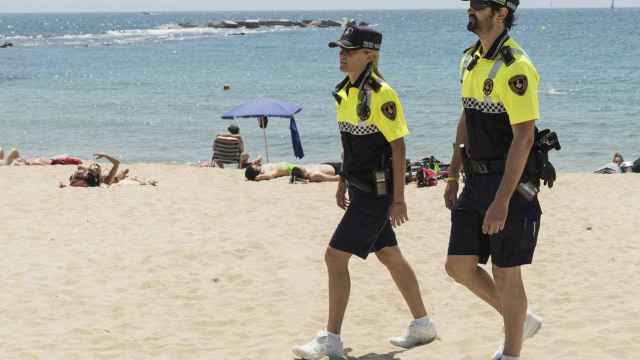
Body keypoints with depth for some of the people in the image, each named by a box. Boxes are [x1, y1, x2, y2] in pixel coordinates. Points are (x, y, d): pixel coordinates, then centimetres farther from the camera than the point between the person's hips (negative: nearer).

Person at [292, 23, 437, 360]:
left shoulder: (381, 95, -19)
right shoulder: (347, 91, 7)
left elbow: (398, 147, -18)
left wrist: (398, 199, -18)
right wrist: (342, 181, 21)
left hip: (377, 191, -9)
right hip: (360, 188, 9)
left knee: (335, 256, -11)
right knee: (389, 255, 18)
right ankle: (422, 324, 31)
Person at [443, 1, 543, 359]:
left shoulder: (515, 67, -19)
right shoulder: (470, 60, 9)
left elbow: (523, 138, -23)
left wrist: (502, 201, -25)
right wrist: (453, 175, 19)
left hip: (510, 183, -8)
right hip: (477, 181, 8)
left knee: (505, 275, 2)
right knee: (459, 266, 9)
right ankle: (521, 321, 29)